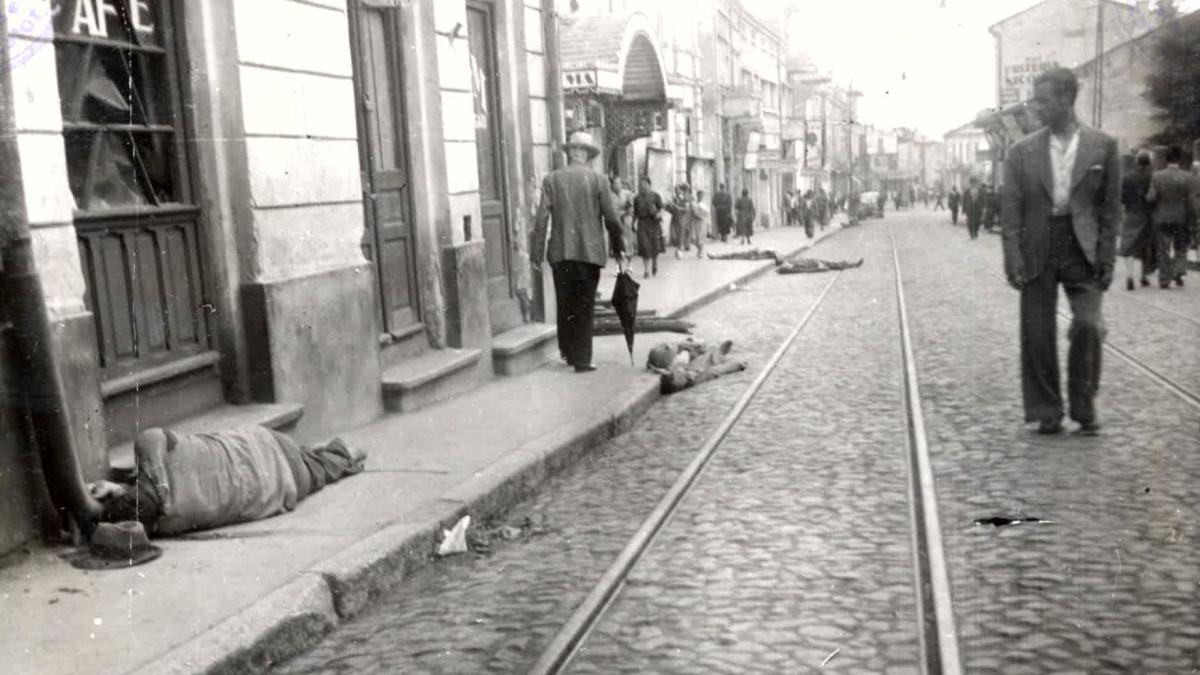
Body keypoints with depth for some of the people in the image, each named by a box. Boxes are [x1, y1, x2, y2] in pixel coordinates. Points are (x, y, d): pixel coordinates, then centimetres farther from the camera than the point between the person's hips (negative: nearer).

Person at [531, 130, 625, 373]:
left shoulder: (552, 179, 0)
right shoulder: (598, 180, -3)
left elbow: (541, 218, -5)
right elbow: (611, 219, -2)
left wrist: (537, 252, -2)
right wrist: (619, 251, 8)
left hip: (561, 252, 1)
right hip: (589, 252, -1)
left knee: (565, 305, 15)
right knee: (584, 307, 5)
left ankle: (567, 352, 23)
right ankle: (581, 360, 6)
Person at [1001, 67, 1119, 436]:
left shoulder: (1102, 145, 2)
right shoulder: (1022, 151, 3)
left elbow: (1111, 205, 3)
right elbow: (1011, 209, 1)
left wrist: (1106, 255, -3)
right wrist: (1013, 258, -8)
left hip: (1082, 249, -1)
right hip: (1038, 250, 1)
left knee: (1088, 326, -11)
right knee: (1037, 334, 3)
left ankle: (1084, 407, 8)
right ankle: (1047, 412, 16)